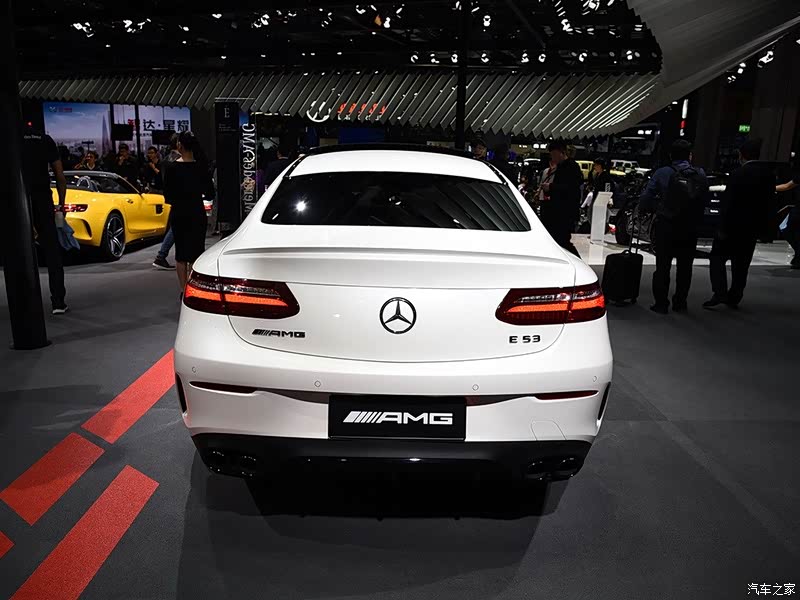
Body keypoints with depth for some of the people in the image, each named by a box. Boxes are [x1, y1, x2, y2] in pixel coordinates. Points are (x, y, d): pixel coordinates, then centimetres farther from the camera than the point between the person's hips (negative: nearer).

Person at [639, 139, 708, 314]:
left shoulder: (662, 174, -10)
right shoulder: (701, 175, -2)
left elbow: (645, 201, -13)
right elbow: (704, 203, 0)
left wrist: (657, 209, 4)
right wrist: (694, 219, 13)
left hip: (665, 227, -2)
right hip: (690, 230, 3)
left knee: (663, 267, 7)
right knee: (684, 267, 16)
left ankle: (661, 304, 9)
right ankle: (680, 303, 24)